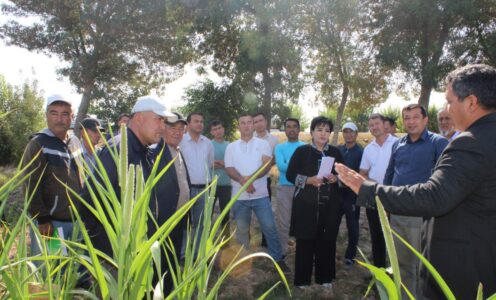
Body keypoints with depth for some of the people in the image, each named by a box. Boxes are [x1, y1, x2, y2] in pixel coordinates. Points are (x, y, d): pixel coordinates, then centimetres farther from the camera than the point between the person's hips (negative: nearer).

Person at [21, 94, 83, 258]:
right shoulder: (38, 145, -12)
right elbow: (31, 188, -15)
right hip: (50, 222, -6)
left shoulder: (75, 142, 9)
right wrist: (42, 220, -17)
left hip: (75, 220, 7)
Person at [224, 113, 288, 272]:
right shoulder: (231, 147, 6)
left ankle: (278, 259, 13)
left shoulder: (263, 144, 3)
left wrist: (251, 177, -22)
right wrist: (243, 181, -21)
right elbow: (229, 169, -3)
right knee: (241, 230, 12)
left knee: (269, 227, 0)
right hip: (239, 196, 2)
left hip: (260, 195, -1)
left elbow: (267, 164, -9)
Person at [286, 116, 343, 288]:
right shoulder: (301, 151, 0)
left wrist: (335, 178, -8)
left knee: (327, 241, 6)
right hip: (306, 205, -2)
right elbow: (290, 175, -2)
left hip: (329, 205, 3)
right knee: (305, 242, 1)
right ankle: (302, 279, 16)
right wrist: (309, 180, -16)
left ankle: (324, 277, 23)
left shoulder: (335, 152, 9)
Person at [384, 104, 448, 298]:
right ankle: (404, 296, 33)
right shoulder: (398, 144, 10)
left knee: (422, 265, 6)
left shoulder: (438, 143, -7)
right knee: (401, 262, 17)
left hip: (422, 213, -5)